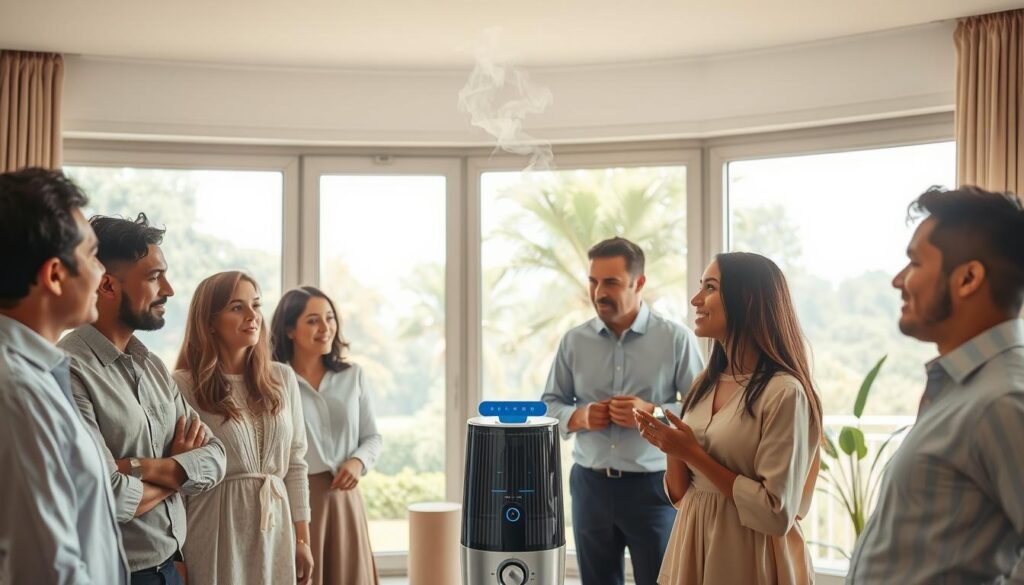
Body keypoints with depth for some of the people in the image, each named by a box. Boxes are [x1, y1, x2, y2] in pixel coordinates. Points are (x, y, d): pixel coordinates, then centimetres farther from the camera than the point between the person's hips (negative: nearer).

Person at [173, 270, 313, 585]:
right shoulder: (183, 385, -8)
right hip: (217, 533, -4)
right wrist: (177, 557, -5)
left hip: (276, 530, 4)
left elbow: (295, 463, 9)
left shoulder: (282, 378, 6)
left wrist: (303, 538, 7)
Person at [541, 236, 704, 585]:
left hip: (652, 487, -3)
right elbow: (548, 406, 9)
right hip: (590, 484, 3)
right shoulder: (574, 340, 4)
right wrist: (579, 417, -11)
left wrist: (653, 413, -20)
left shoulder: (676, 338, -5)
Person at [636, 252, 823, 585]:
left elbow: (776, 514, -21)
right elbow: (682, 495, 7)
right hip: (694, 548, 7)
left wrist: (695, 455, -20)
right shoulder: (707, 384, 3)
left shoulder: (783, 392, -18)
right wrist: (673, 450, -12)